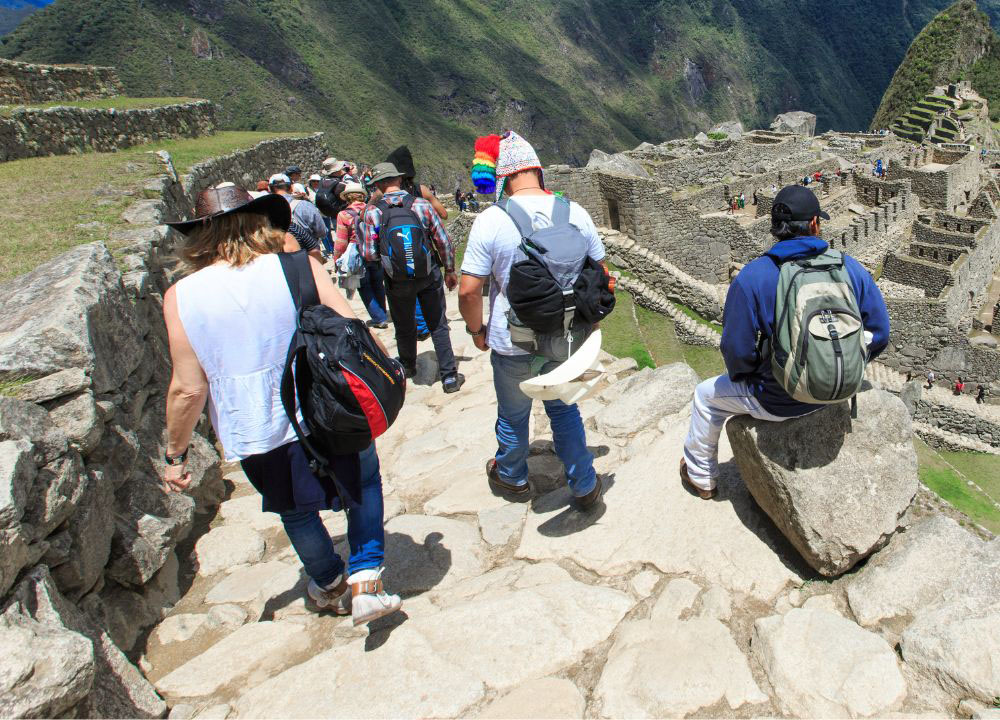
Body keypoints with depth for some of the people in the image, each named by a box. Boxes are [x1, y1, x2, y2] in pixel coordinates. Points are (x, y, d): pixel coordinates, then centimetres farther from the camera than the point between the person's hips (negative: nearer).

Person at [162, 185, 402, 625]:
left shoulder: (181, 297, -8)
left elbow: (188, 389, -8)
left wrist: (175, 453, 6)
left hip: (258, 437, 1)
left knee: (296, 512, 26)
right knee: (365, 482, 26)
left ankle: (331, 588, 47)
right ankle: (365, 581, 15)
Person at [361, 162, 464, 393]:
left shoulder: (373, 212, -11)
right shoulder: (422, 204, -8)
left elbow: (370, 255, -11)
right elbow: (443, 241, -5)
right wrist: (450, 270, 9)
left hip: (397, 280, 0)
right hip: (429, 275, 0)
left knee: (404, 327, 20)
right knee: (438, 325, 10)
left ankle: (407, 367, 42)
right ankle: (449, 377, 10)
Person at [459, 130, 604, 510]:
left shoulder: (490, 220, -18)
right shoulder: (575, 212, -6)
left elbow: (469, 290, -16)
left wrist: (476, 330, 1)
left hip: (513, 345, -3)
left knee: (513, 416, 20)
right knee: (563, 409, 24)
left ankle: (512, 478, 45)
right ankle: (584, 486, 34)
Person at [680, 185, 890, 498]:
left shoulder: (751, 277, -20)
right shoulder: (850, 267, -8)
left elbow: (737, 349, -18)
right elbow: (879, 333, -1)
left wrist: (741, 376, 4)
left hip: (778, 401, -5)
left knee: (706, 396, 22)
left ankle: (701, 477, 40)